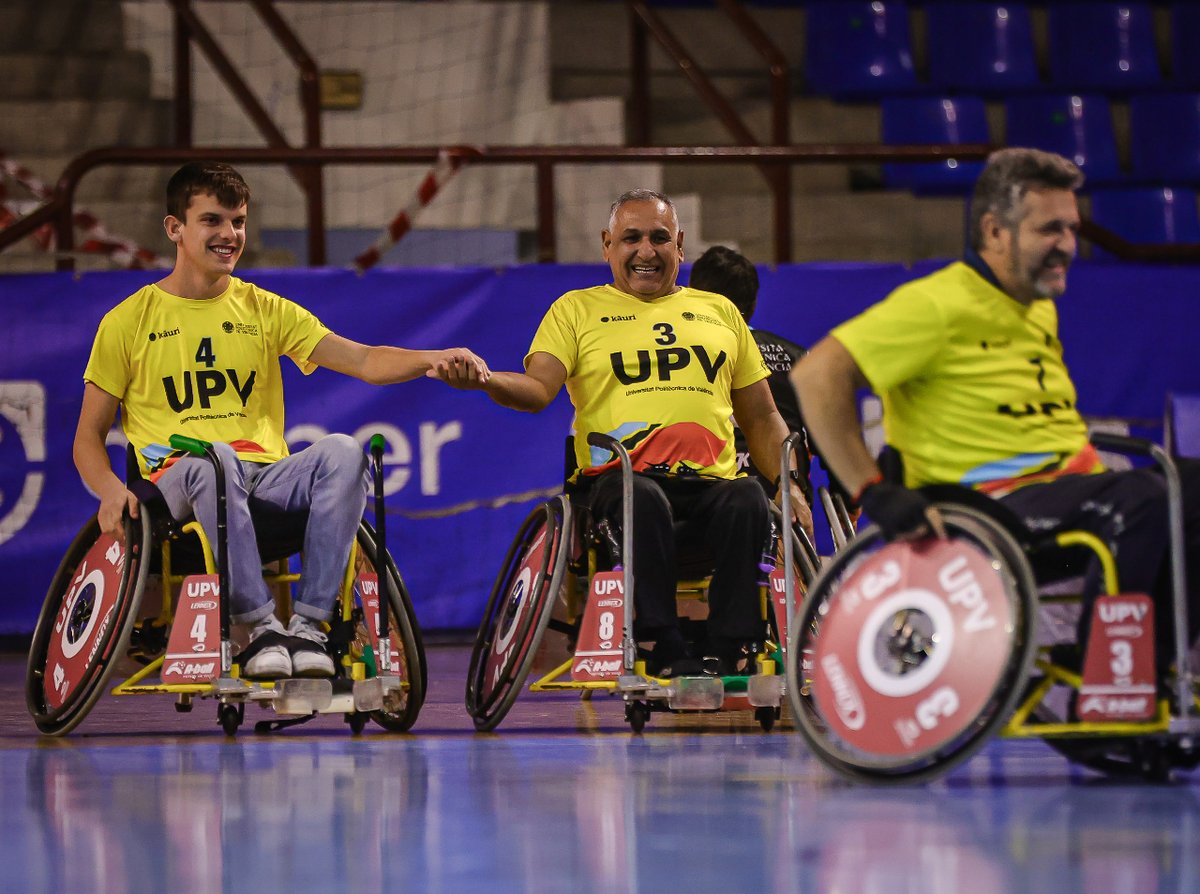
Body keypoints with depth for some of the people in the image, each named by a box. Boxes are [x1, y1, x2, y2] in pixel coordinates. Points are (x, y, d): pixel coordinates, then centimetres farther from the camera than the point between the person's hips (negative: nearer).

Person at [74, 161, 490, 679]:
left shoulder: (264, 310, 16)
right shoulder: (129, 321, 9)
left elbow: (362, 360, 4)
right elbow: (89, 436, 9)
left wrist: (429, 360, -17)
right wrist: (111, 489, -14)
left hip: (267, 480, 3)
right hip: (178, 488, -3)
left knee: (342, 452, -28)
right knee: (215, 459, -39)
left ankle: (307, 624, -30)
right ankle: (261, 627, -37)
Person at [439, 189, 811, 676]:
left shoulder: (718, 312, 27)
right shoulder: (577, 309, 19)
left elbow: (761, 418, 28)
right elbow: (538, 389, 3)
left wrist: (792, 488, 12)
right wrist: (486, 381, -20)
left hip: (711, 480, 2)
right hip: (618, 475, -2)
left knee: (747, 501, -33)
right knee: (643, 500, -38)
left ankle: (725, 651, -32)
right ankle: (667, 652, -35)